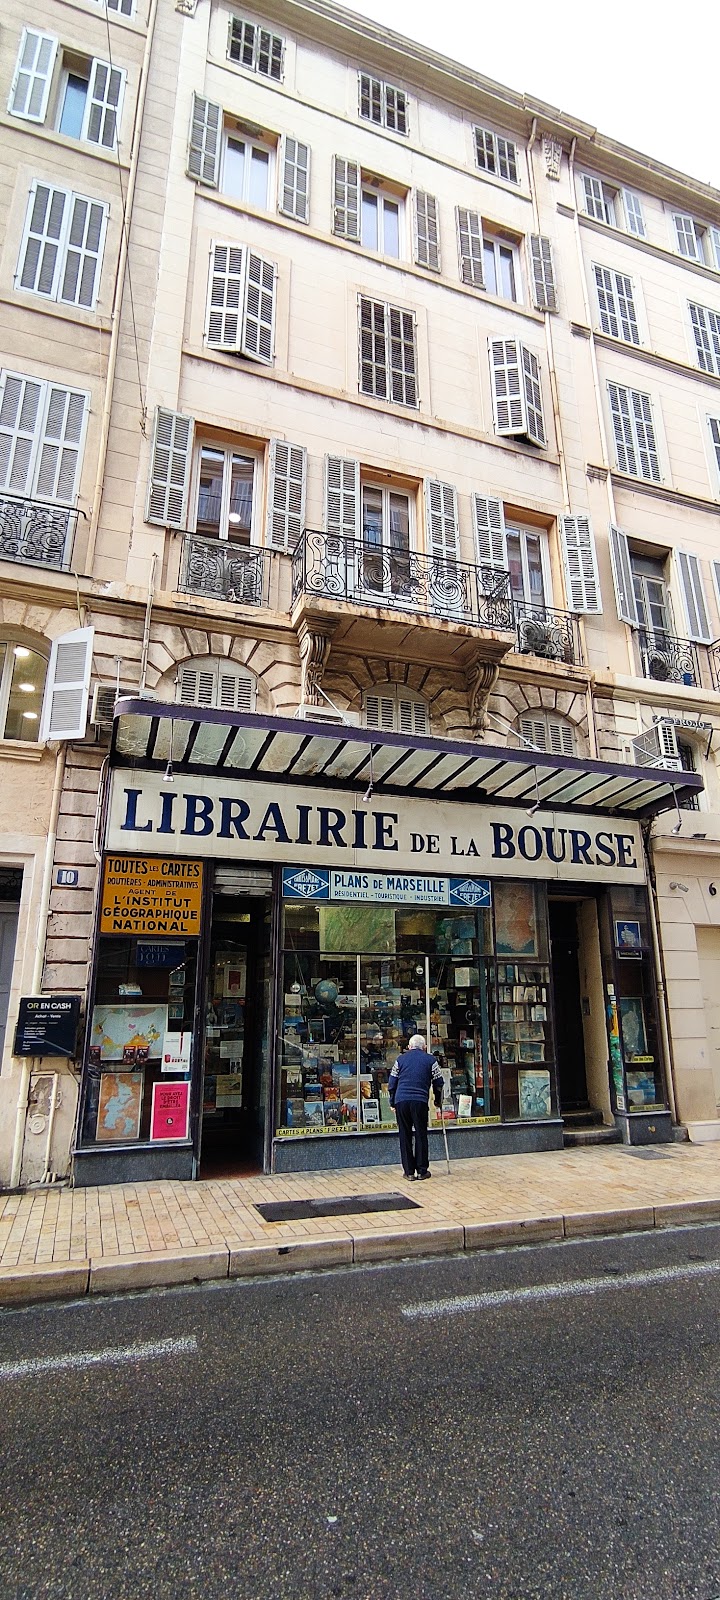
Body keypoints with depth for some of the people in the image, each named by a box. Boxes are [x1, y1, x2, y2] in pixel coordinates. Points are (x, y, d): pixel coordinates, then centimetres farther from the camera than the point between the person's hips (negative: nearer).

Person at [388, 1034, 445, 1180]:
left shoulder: (401, 1059, 13)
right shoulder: (430, 1060, 9)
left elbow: (392, 1082, 13)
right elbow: (439, 1082, 11)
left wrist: (392, 1102, 21)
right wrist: (438, 1100, 24)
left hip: (401, 1101, 1)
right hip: (420, 1101, -1)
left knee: (405, 1136, 8)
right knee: (421, 1136, 8)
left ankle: (409, 1171, 11)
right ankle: (422, 1171, 11)